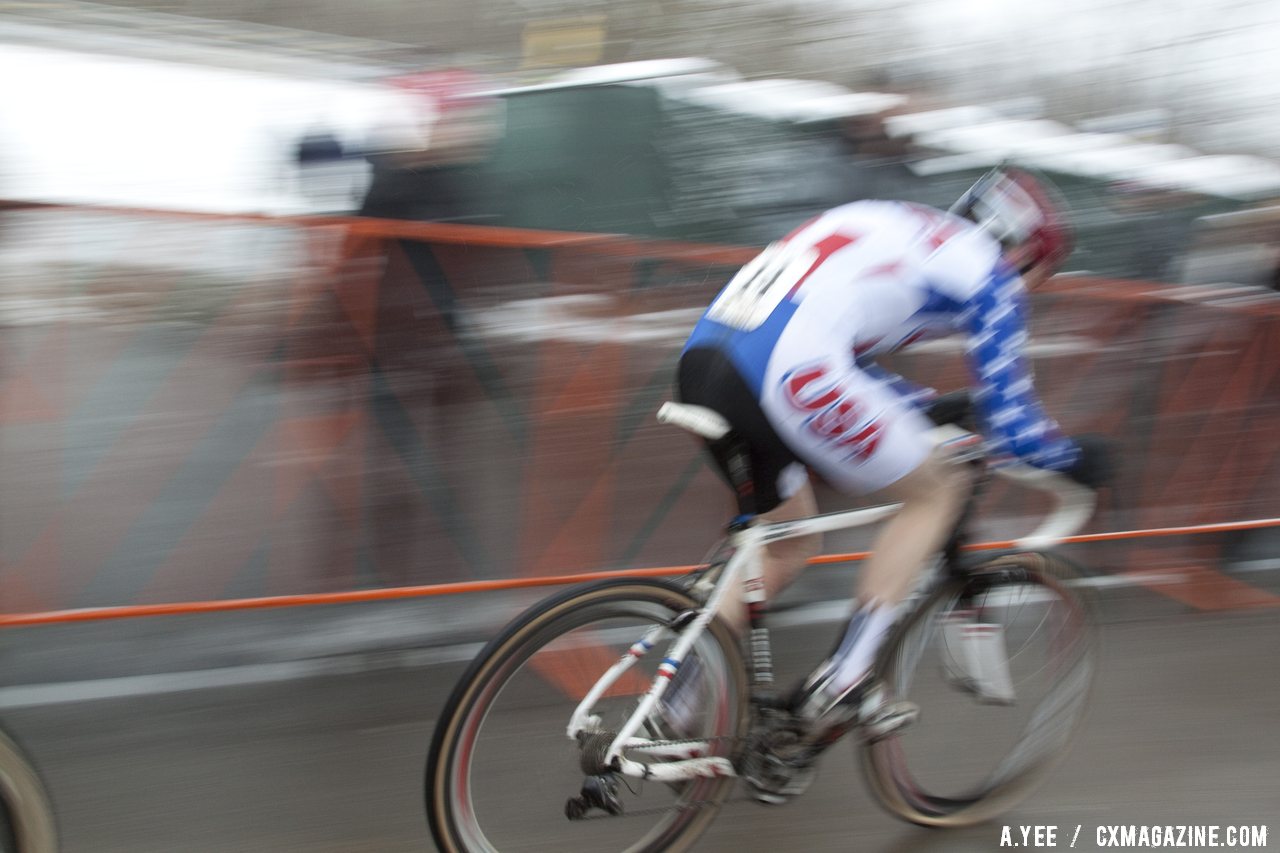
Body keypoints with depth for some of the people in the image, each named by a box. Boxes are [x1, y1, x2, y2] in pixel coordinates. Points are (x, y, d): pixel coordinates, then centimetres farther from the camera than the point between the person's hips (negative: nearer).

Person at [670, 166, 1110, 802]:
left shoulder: (897, 233, 32)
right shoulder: (986, 272, 9)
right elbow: (1010, 421, 7)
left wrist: (931, 406, 49)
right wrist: (1076, 460, 26)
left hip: (700, 361, 9)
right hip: (786, 373, -9)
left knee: (790, 544, 25)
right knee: (938, 490, 11)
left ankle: (672, 709, 24)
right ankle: (842, 684, 7)